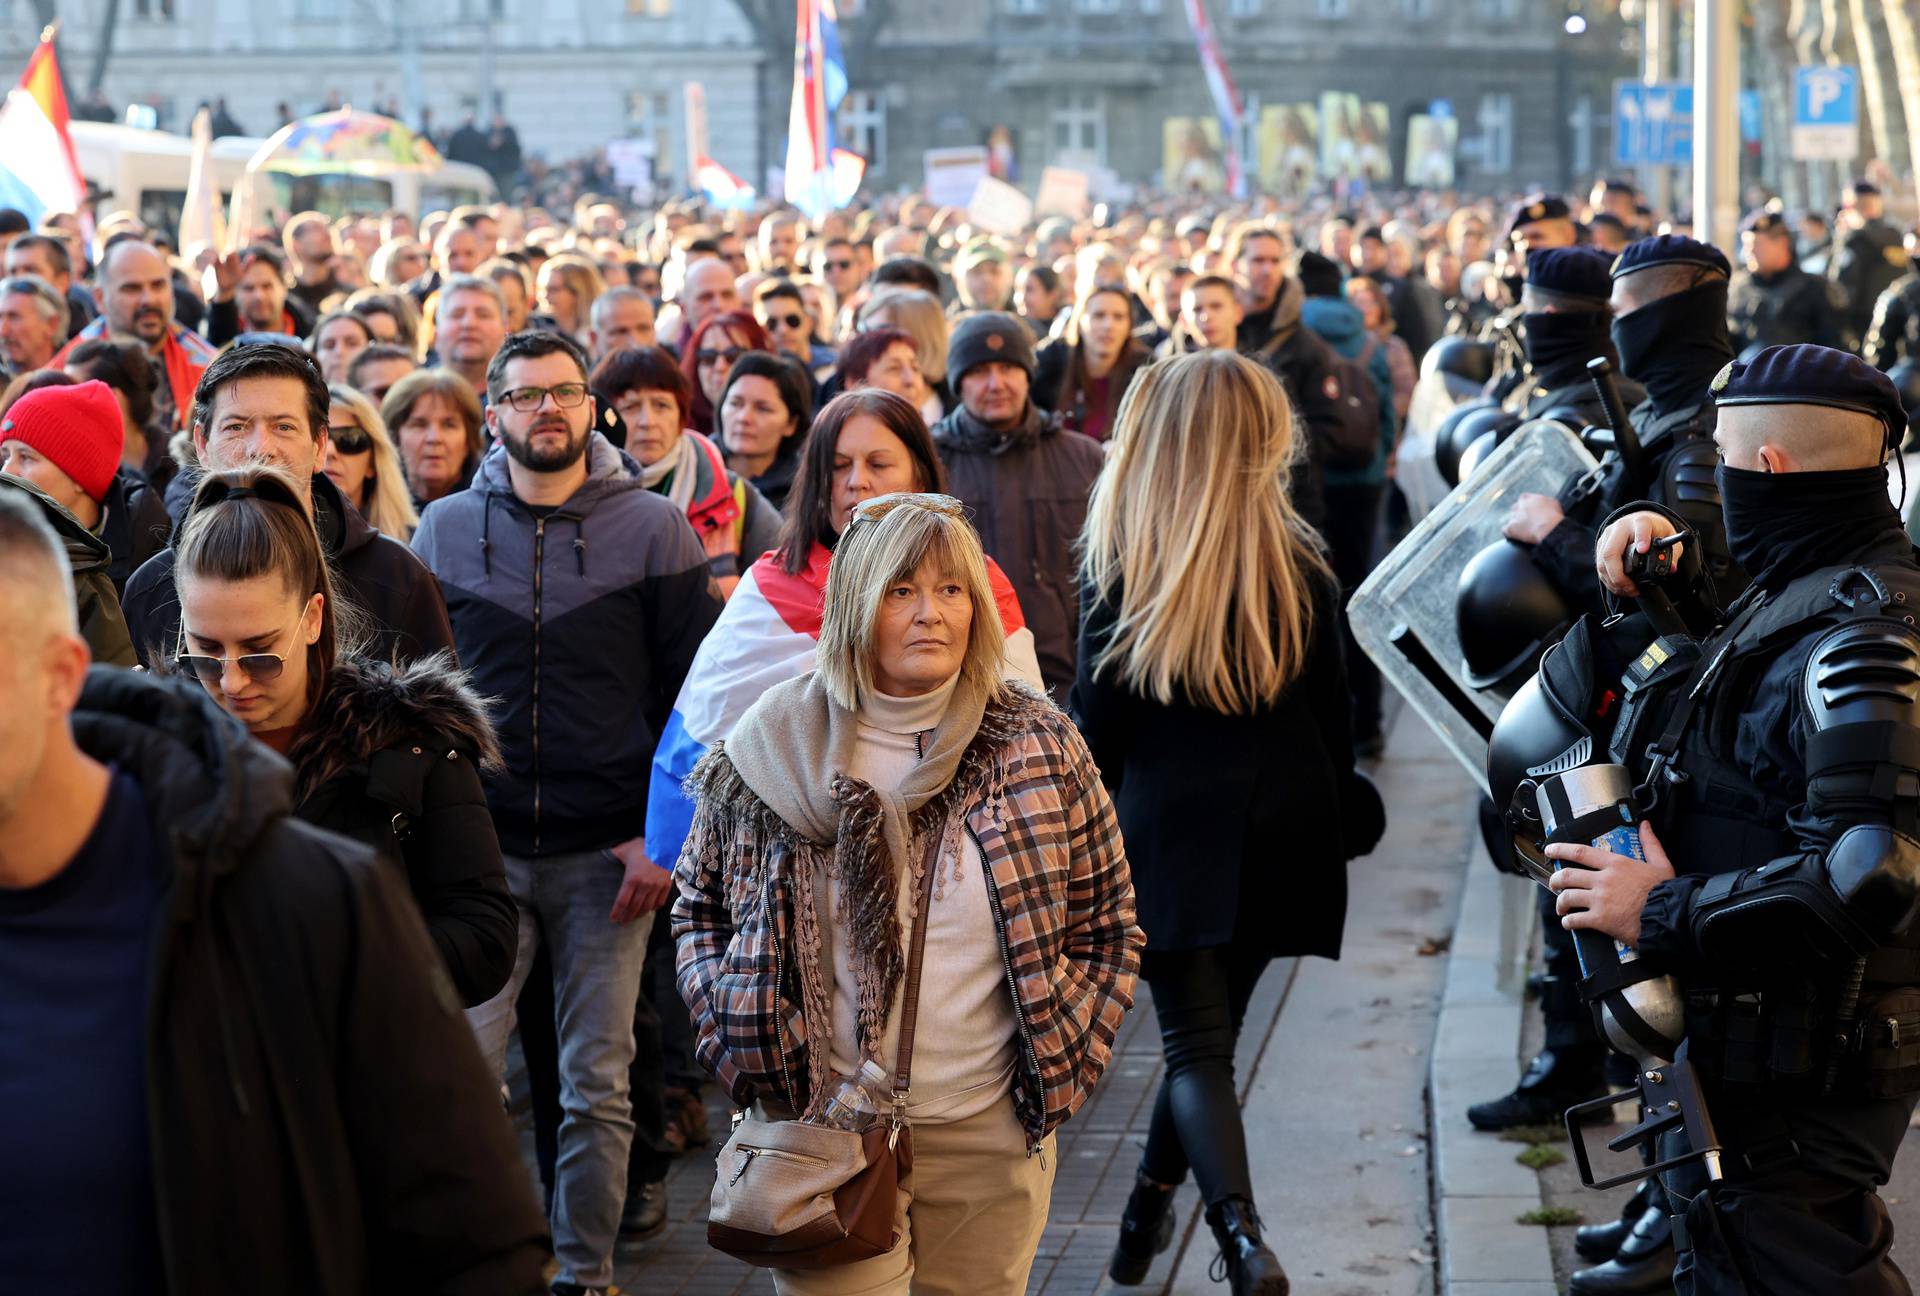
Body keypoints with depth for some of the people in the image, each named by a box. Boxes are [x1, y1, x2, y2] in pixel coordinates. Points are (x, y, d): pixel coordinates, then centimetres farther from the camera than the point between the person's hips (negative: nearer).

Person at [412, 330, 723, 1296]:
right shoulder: (444, 530, 6)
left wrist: (665, 833, -7)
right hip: (480, 846, 1)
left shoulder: (653, 529, 0)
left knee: (597, 1087, 5)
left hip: (609, 852, -1)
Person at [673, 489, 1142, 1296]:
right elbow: (699, 904, 11)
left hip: (993, 1138, 1)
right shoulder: (775, 748, -1)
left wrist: (1063, 1063, -1)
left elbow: (1107, 921, 7)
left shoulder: (1040, 749, 0)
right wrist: (739, 1043, -1)